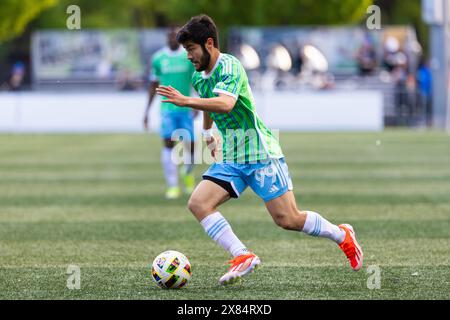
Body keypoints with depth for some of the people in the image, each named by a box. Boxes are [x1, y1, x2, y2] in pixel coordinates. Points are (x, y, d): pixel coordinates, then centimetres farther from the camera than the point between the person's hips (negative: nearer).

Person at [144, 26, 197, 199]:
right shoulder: (158, 58, 4)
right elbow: (153, 85, 13)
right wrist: (147, 110, 11)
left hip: (186, 108, 0)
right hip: (167, 108, 0)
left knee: (191, 147, 0)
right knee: (168, 145, -11)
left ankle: (188, 172, 33)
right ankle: (173, 186, -7)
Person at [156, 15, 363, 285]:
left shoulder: (230, 66, -17)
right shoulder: (198, 77, 10)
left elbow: (225, 103, -36)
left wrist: (185, 101, -43)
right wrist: (207, 133, 45)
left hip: (260, 152, -8)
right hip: (230, 159, 8)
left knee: (288, 219, -8)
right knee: (198, 203, -14)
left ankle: (343, 235, 18)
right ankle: (243, 257, -19)